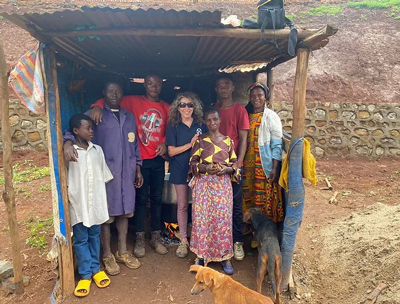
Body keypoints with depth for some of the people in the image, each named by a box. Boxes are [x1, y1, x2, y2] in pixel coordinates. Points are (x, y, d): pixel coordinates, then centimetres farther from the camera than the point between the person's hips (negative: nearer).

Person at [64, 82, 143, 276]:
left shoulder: (129, 117, 15)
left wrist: (138, 169, 14)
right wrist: (68, 142, -35)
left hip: (127, 172, 5)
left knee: (124, 210, 12)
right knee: (106, 213, 3)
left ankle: (122, 251, 26)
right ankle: (107, 255, 19)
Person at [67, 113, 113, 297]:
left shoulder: (97, 150, 4)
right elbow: (64, 180, -4)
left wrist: (105, 198, 9)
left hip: (96, 201, 3)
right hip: (78, 203, -3)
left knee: (94, 236, 15)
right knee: (80, 239, 7)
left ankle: (95, 269, 29)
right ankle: (85, 274, 20)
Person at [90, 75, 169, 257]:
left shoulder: (166, 108, 9)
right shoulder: (133, 102, -1)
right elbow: (108, 100, -1)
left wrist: (165, 143, -1)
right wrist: (98, 106, -23)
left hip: (158, 159, 3)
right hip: (140, 159, -3)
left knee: (157, 198, 10)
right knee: (141, 198, 3)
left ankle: (156, 238, 24)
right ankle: (140, 239, 19)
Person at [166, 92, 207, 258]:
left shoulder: (201, 125, 4)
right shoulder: (173, 126, 0)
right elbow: (171, 151, -7)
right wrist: (190, 144, -17)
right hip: (180, 170, -1)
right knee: (182, 206, 8)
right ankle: (183, 241, 21)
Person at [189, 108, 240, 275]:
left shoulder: (228, 141, 8)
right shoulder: (200, 140, 5)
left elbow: (235, 164, 9)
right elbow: (193, 163, 3)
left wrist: (226, 169, -11)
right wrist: (206, 168, -15)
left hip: (223, 184, 1)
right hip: (204, 184, -1)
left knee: (223, 218, 1)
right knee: (202, 218, -1)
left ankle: (224, 256, 16)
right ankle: (201, 255, 15)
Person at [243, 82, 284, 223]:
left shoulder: (271, 116, -5)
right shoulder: (247, 116, 11)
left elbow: (277, 145, -8)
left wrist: (274, 168, -15)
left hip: (265, 165, -5)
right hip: (248, 165, 5)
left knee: (264, 198, 1)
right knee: (248, 197, 10)